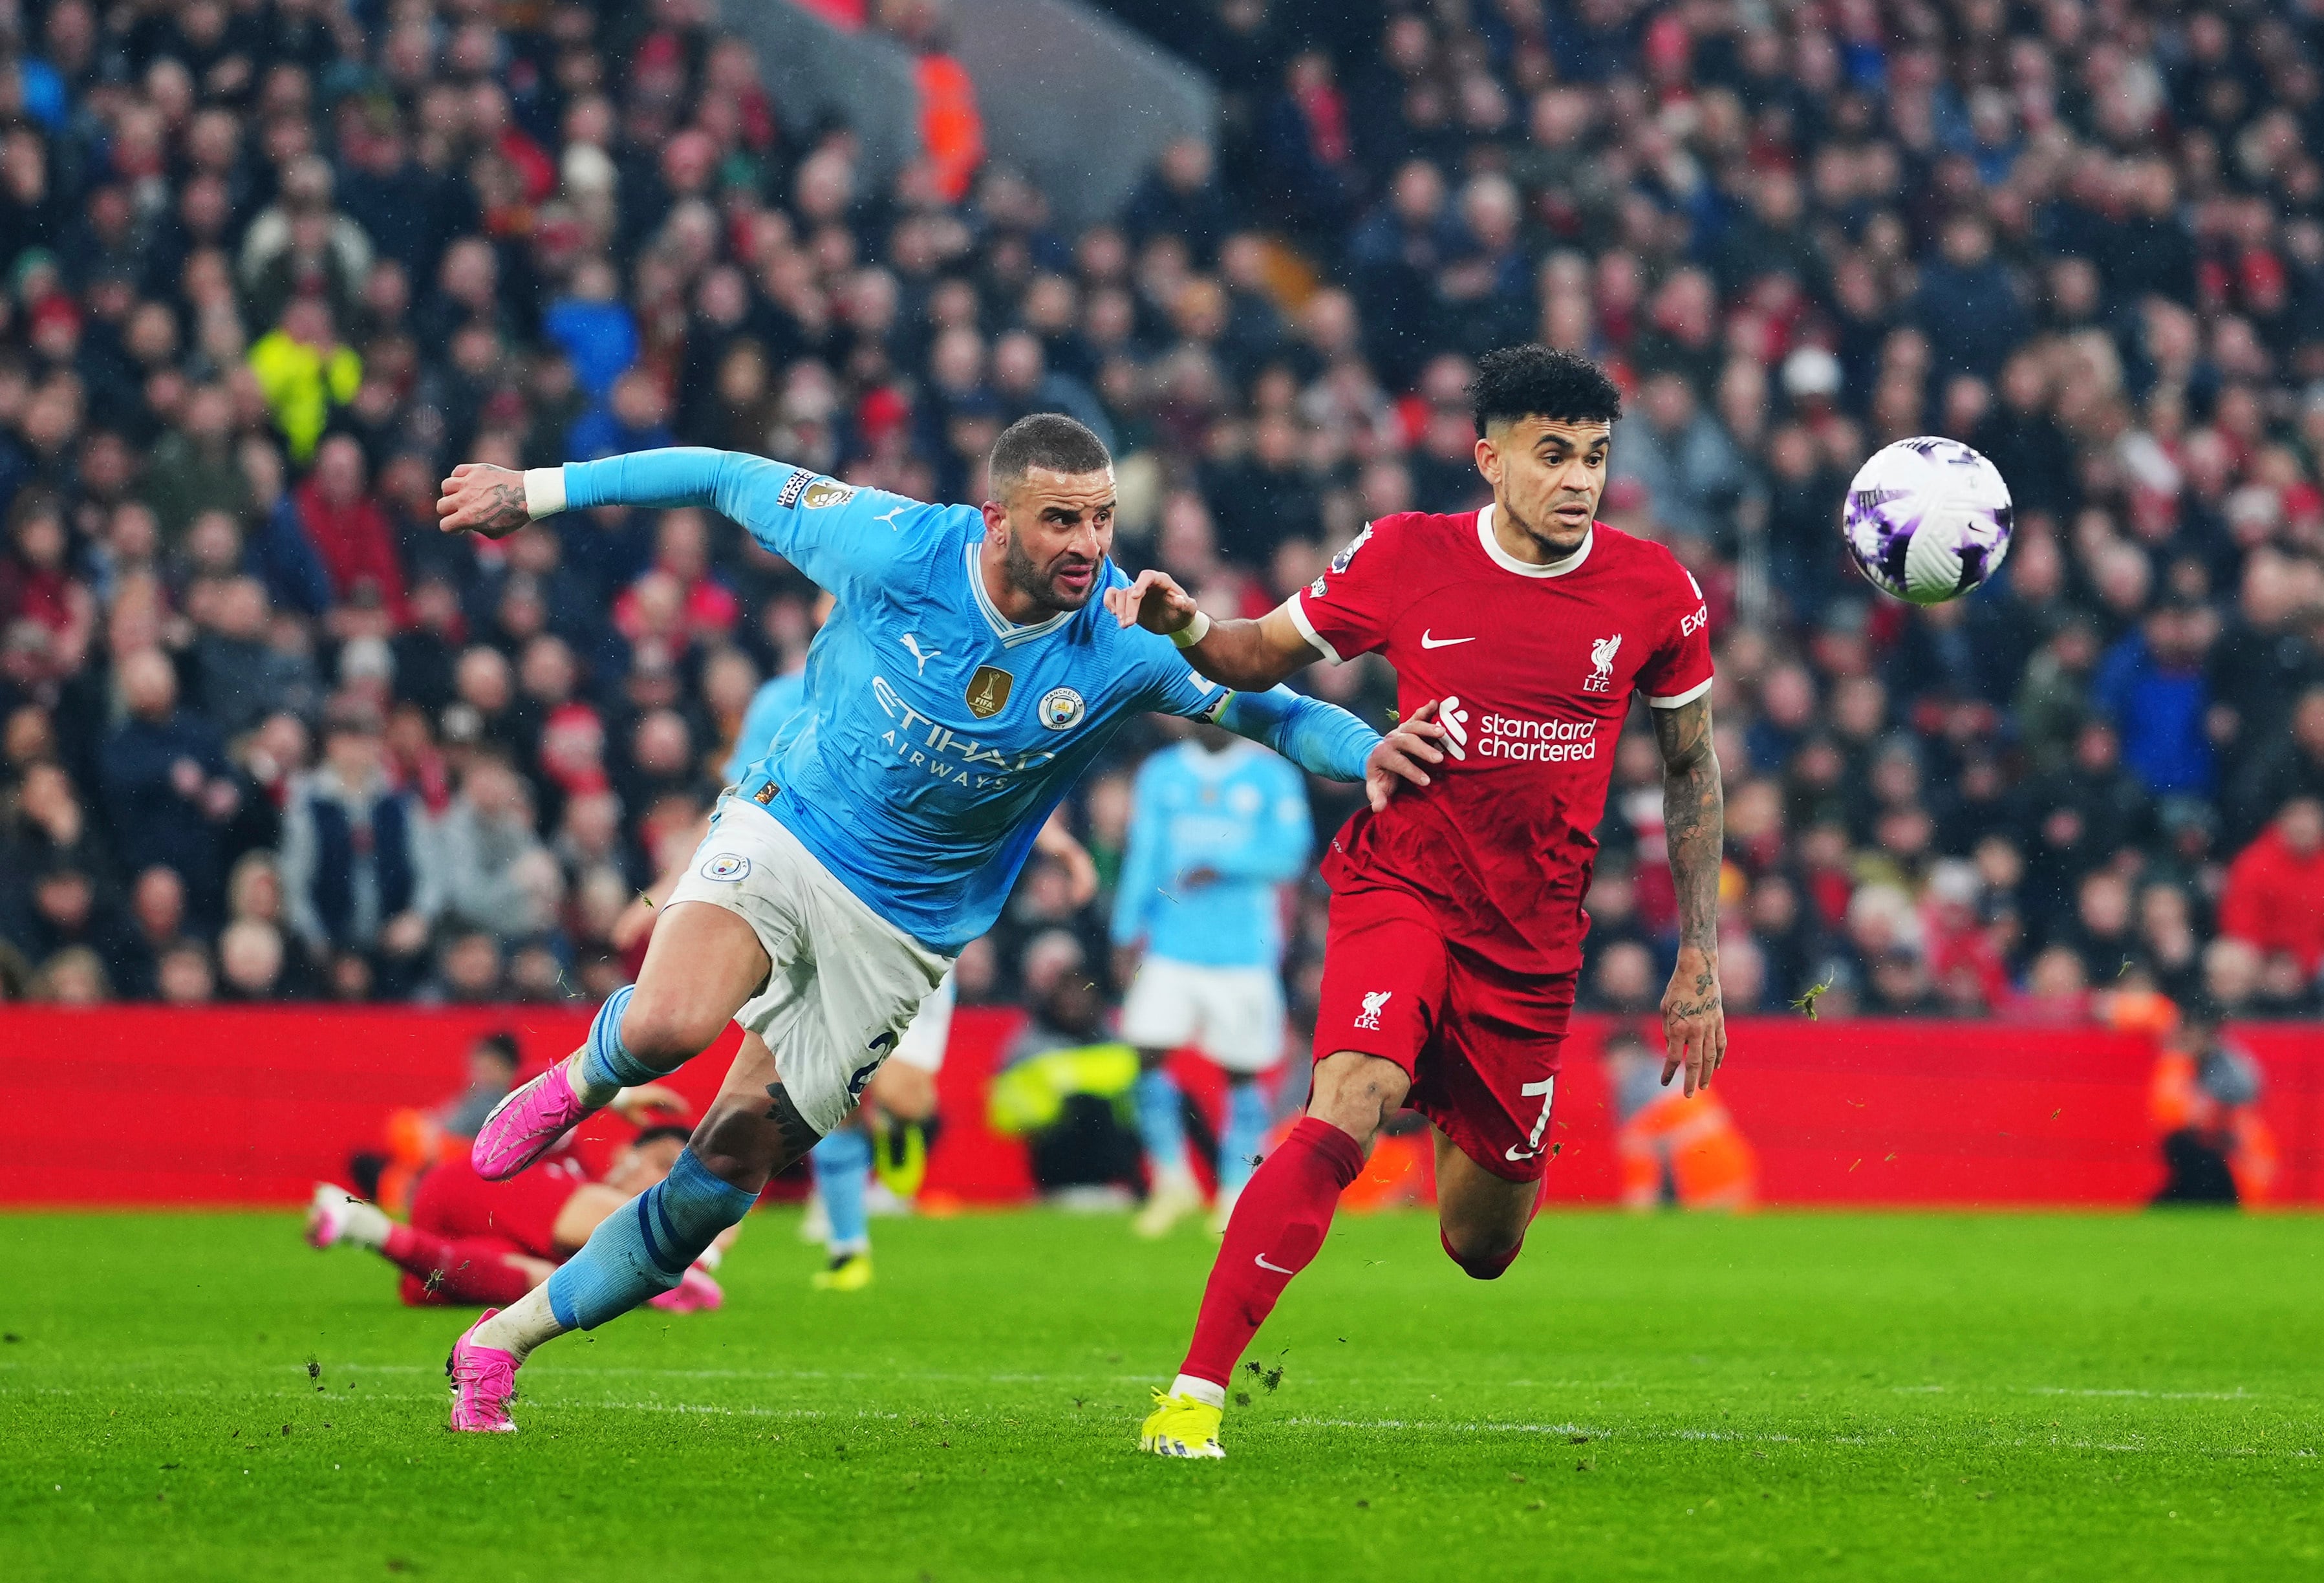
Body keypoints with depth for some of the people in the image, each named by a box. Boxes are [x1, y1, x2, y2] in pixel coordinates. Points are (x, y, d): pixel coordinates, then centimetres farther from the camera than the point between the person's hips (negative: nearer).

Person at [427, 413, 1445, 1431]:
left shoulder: (1129, 646, -15)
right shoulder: (898, 549, -18)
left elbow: (1263, 710, -3)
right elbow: (730, 479, -5)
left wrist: (1368, 752, -25)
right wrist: (538, 490, -2)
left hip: (902, 925, 2)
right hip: (782, 835, -1)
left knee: (728, 1169, -1)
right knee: (670, 1022, -32)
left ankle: (506, 1338, 15)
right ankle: (580, 1080, 6)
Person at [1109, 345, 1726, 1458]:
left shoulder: (1653, 592, -4)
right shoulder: (1405, 560, -7)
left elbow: (1692, 767, 9)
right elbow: (1265, 656, 7)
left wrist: (1700, 958, 8)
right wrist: (1187, 631, -17)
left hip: (1534, 938, 2)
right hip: (1401, 891, -2)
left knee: (1482, 1248, 10)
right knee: (1348, 1110, -31)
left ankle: (1457, 1120, 49)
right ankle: (1195, 1393, -27)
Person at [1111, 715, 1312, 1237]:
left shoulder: (1273, 778, 1)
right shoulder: (1160, 775, 9)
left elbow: (1290, 852, -7)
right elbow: (1143, 855, 9)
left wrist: (1222, 866, -21)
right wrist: (1128, 928, 0)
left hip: (1246, 952, -2)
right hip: (1171, 945, 2)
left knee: (1242, 1072, 0)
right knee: (1149, 1052, -10)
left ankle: (1236, 1197, 12)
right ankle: (1173, 1181, 5)